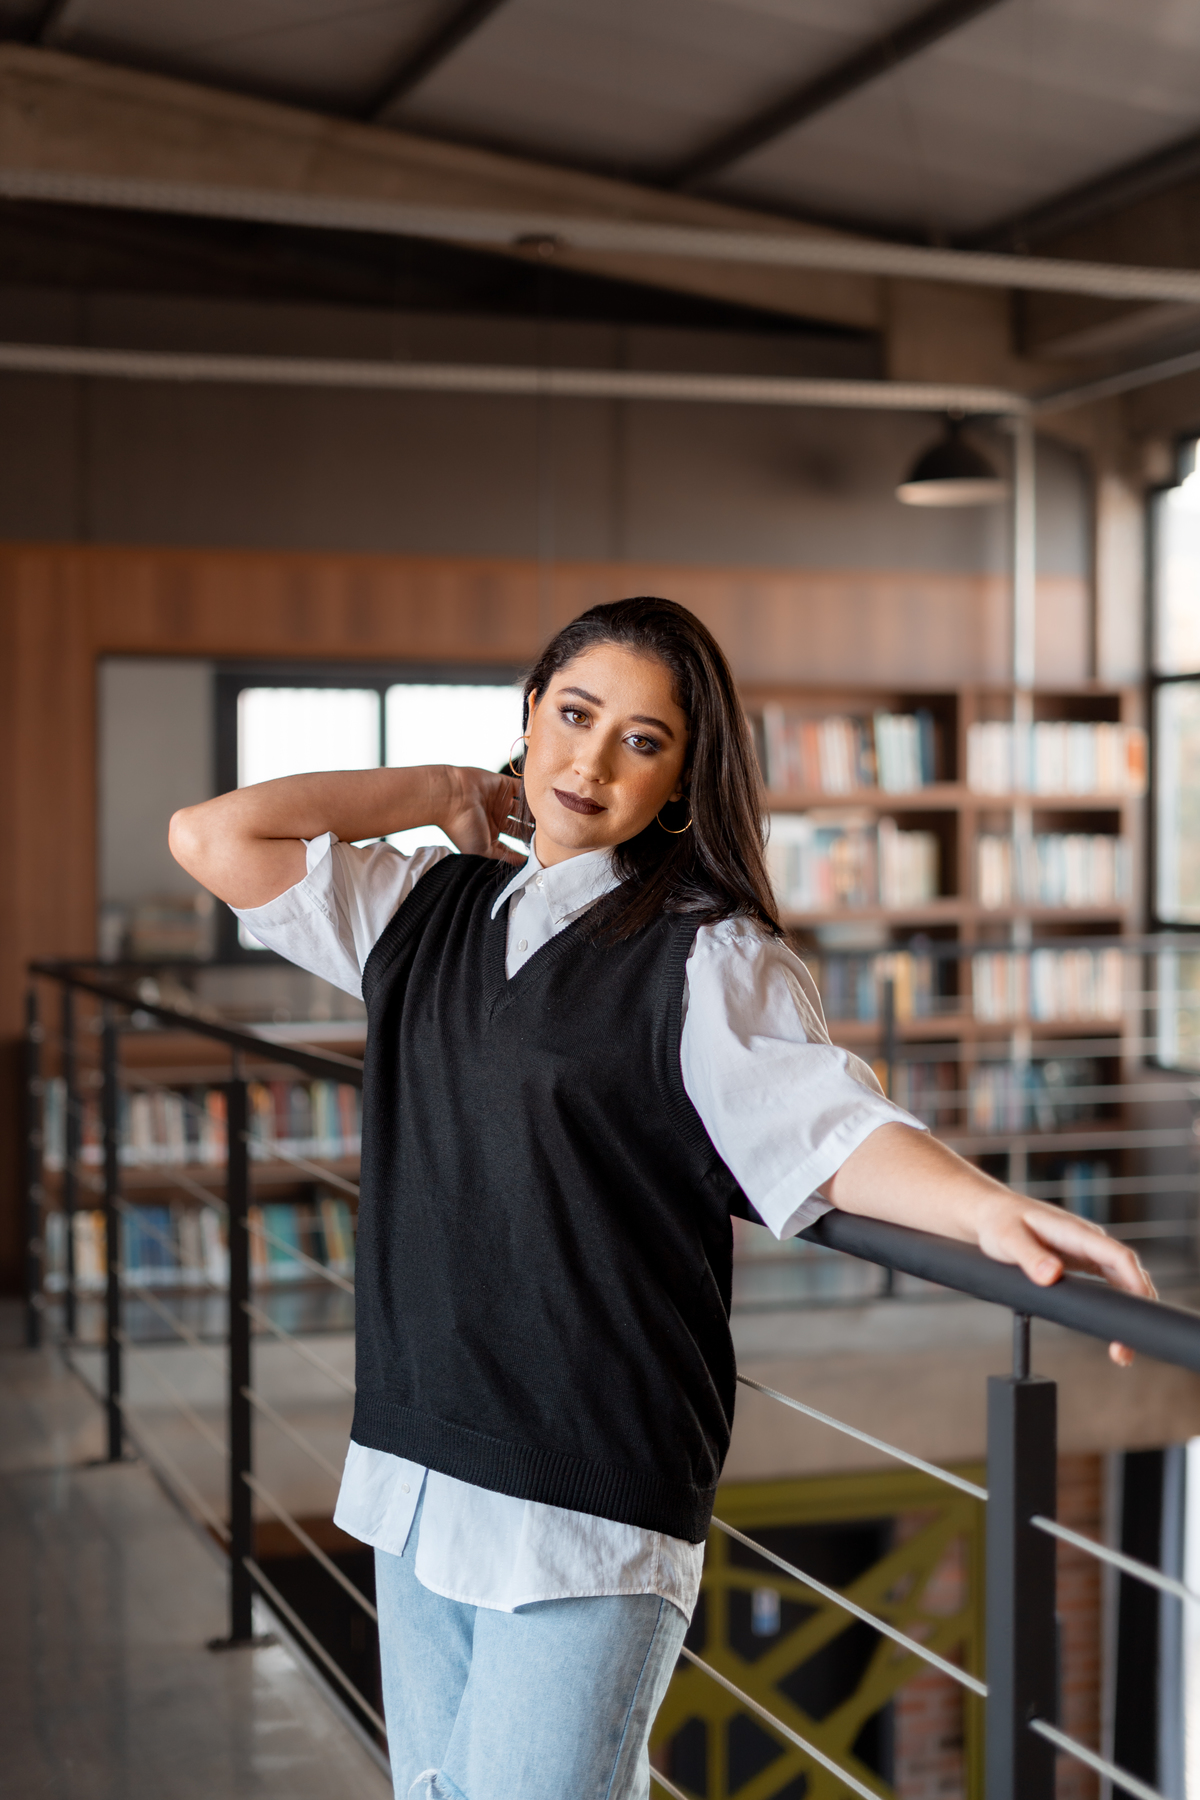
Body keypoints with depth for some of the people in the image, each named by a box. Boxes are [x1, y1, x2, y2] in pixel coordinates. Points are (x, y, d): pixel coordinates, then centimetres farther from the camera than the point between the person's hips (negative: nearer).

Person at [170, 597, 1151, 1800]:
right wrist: (442, 793, 9)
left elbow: (827, 1127, -18)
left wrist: (990, 1210, -37)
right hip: (415, 1463, 6)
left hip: (594, 1500, -6)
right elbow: (211, 840, 8)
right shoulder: (428, 911, 10)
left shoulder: (709, 956, -6)